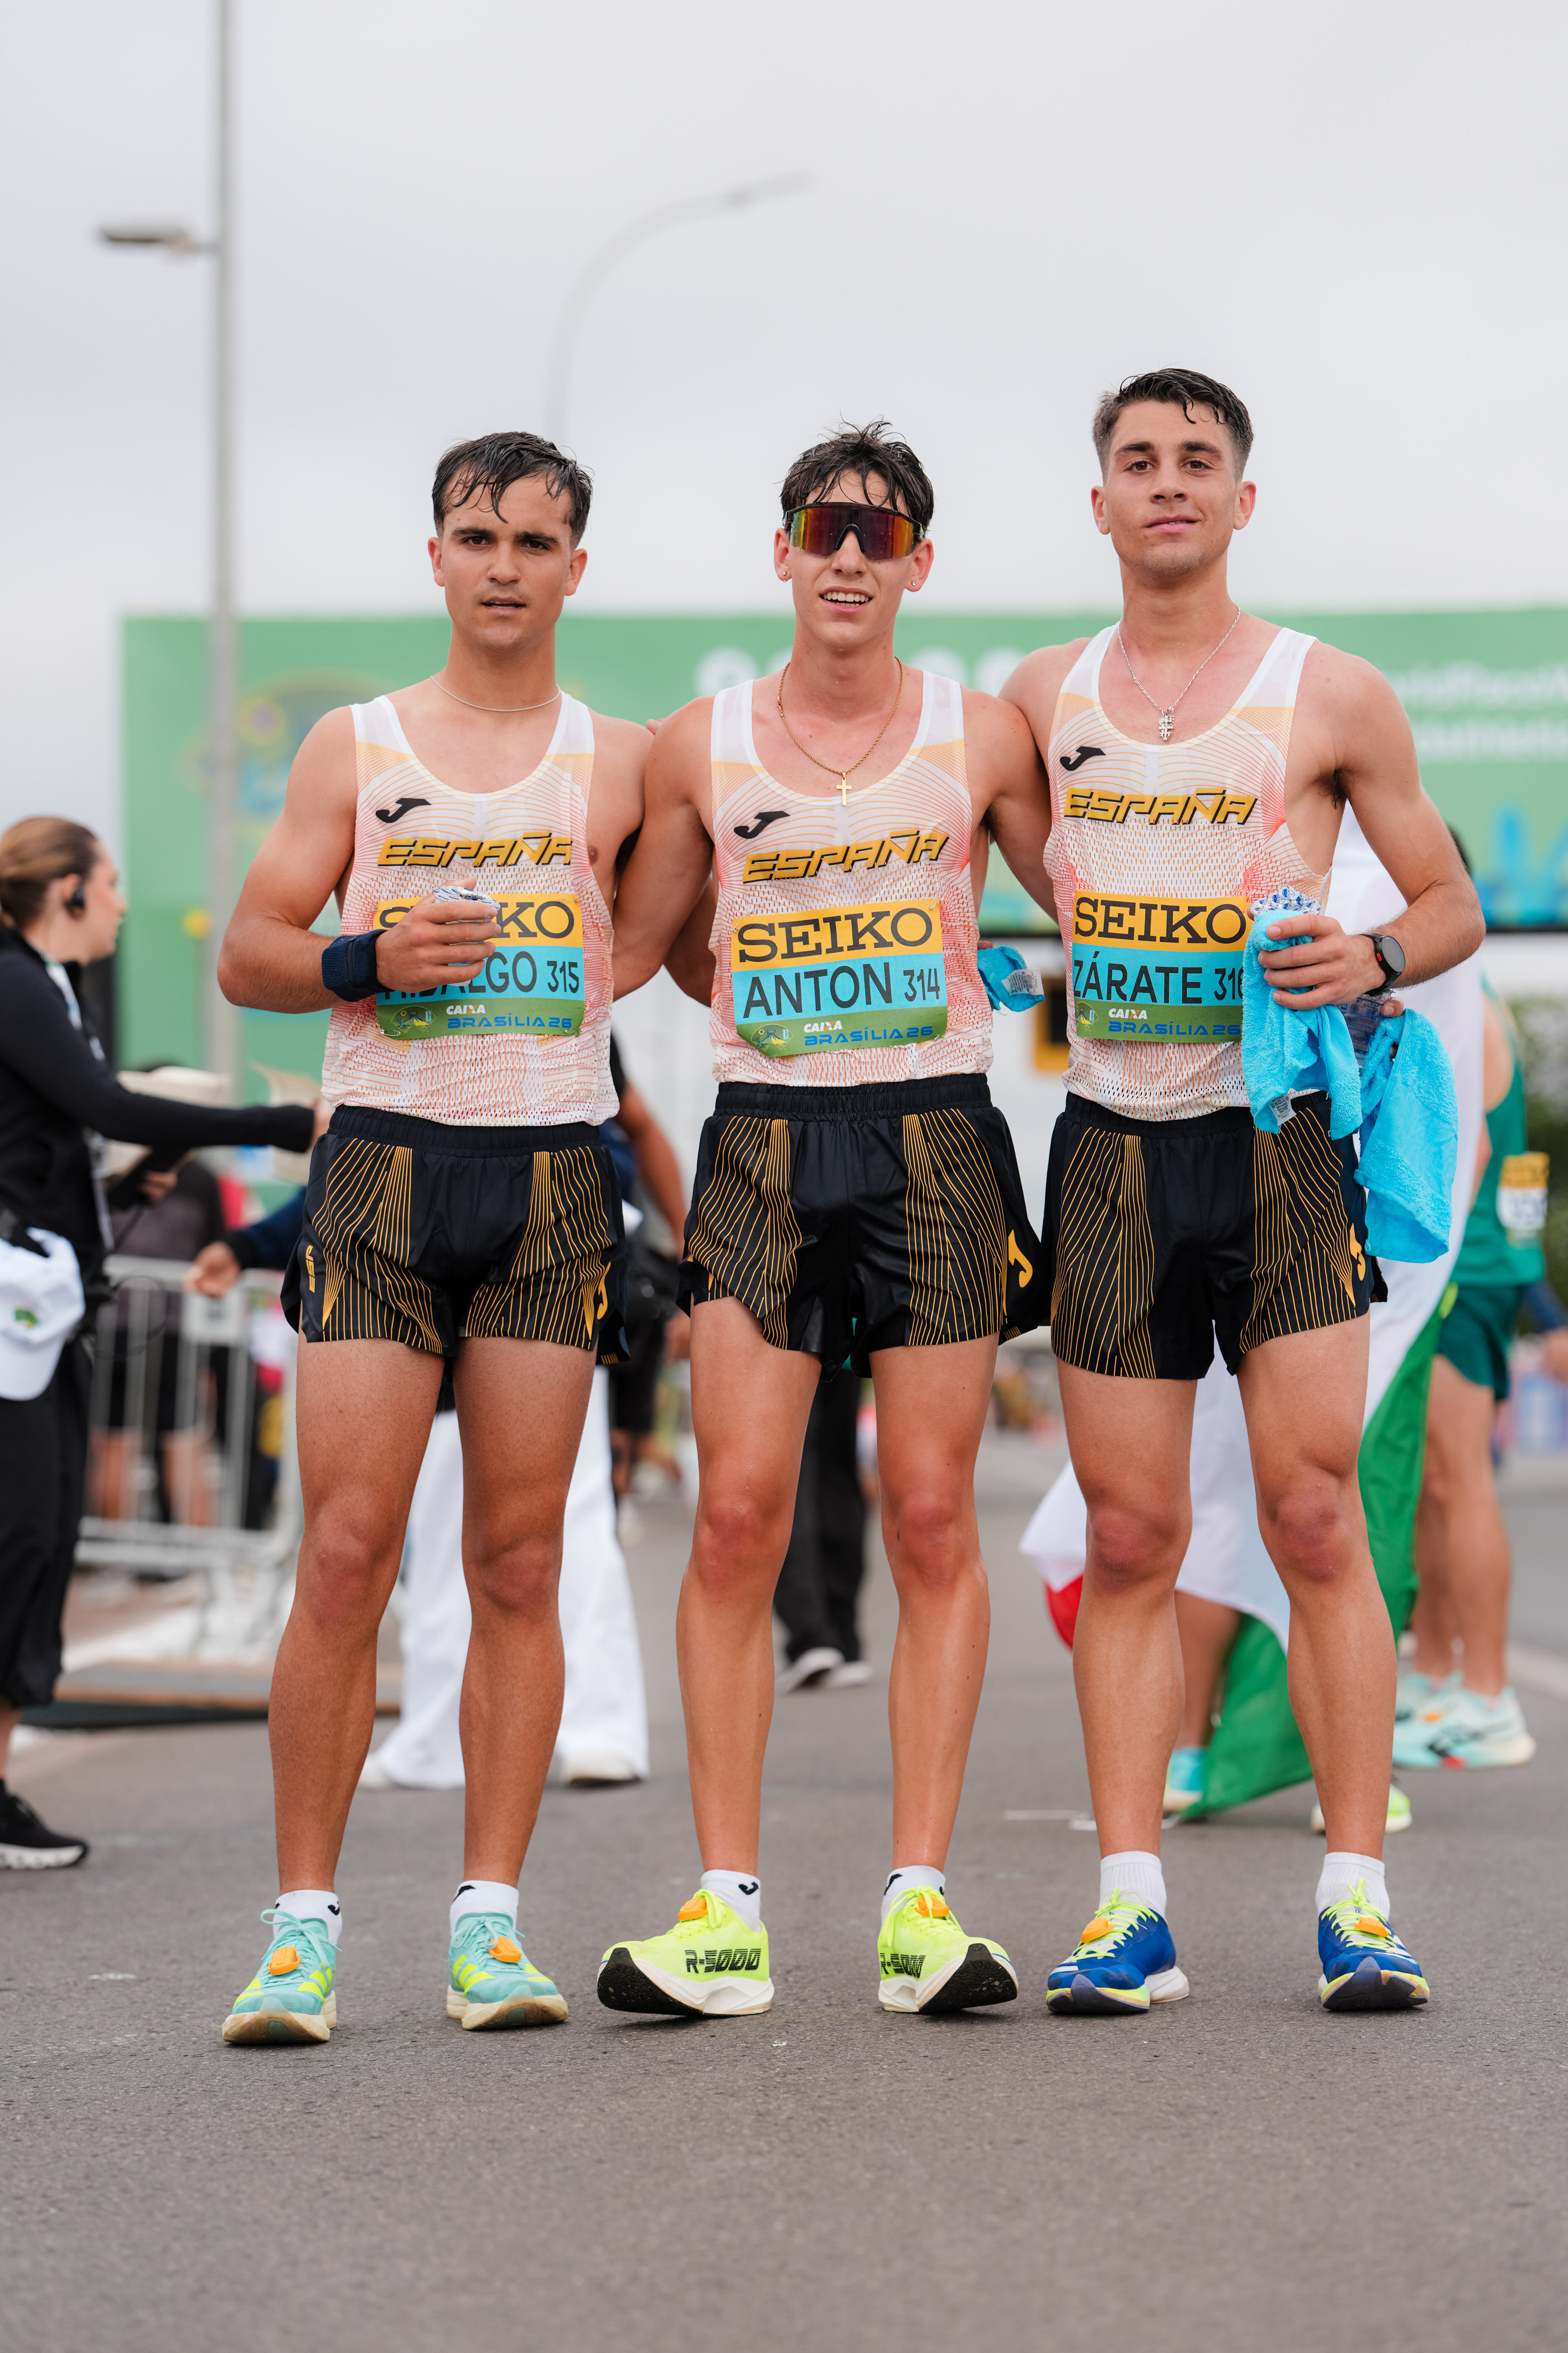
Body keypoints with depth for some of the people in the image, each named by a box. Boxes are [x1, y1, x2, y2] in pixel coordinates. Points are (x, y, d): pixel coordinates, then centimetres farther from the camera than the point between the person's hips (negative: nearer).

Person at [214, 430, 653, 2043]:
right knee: (346, 1555, -8)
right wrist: (366, 961, -9)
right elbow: (248, 953, 8)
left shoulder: (620, 762, 10)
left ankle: (491, 1915, 5)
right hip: (383, 1168, -1)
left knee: (518, 1564, 0)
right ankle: (303, 1919, -1)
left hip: (553, 1180, 1)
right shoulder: (354, 748, 11)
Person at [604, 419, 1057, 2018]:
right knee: (737, 1515, -8)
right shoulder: (703, 747, 8)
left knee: (931, 1522, -2)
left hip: (937, 1141, 0)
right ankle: (725, 1907, -4)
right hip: (762, 1148, 0)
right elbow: (626, 952, 16)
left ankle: (920, 1899, 2)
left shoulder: (982, 738, 6)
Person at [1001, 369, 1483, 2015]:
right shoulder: (1042, 698, 11)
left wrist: (1373, 957, -13)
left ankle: (1356, 1893, -3)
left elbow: (1452, 905, 8)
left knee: (1314, 1518, -8)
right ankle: (1129, 1900, 3)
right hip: (1112, 1148, 2)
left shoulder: (1333, 698, 3)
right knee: (1129, 1538, 1)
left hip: (1281, 1141, -2)